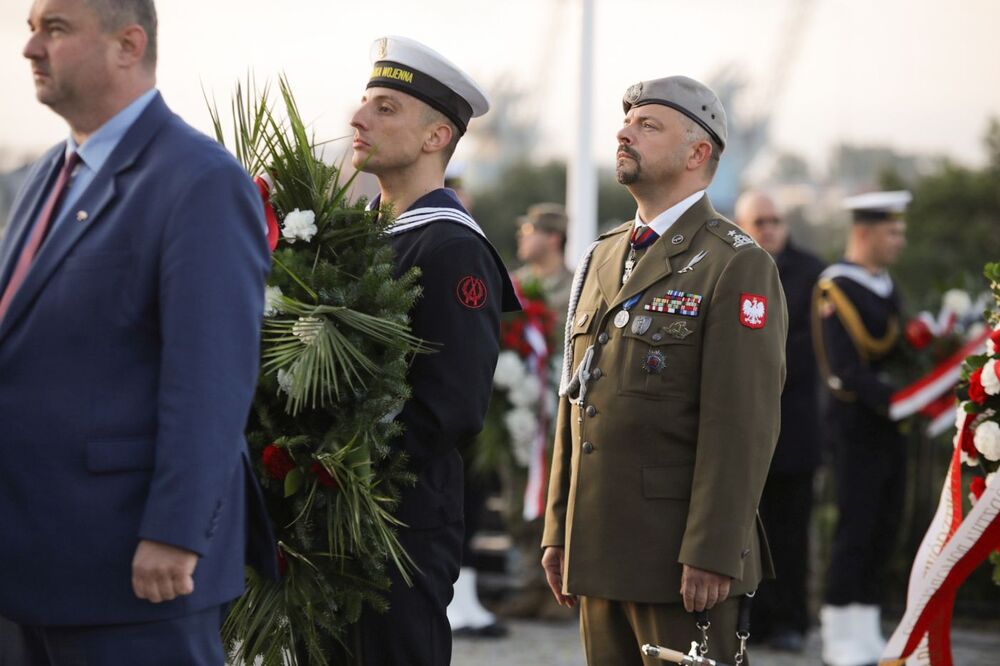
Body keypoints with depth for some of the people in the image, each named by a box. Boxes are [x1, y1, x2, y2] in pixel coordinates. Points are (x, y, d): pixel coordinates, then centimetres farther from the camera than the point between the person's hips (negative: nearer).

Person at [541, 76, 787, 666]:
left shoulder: (738, 267, -7)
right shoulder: (602, 259, 17)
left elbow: (744, 424, -14)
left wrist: (711, 553, -20)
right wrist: (558, 533, 14)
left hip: (682, 552, -7)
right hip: (600, 551, 7)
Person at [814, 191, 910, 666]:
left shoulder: (886, 285, 14)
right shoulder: (836, 289, -13)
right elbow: (845, 370, -20)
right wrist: (896, 401, -27)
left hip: (890, 426, 8)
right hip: (857, 427, -8)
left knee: (884, 529, 10)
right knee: (855, 531, -4)